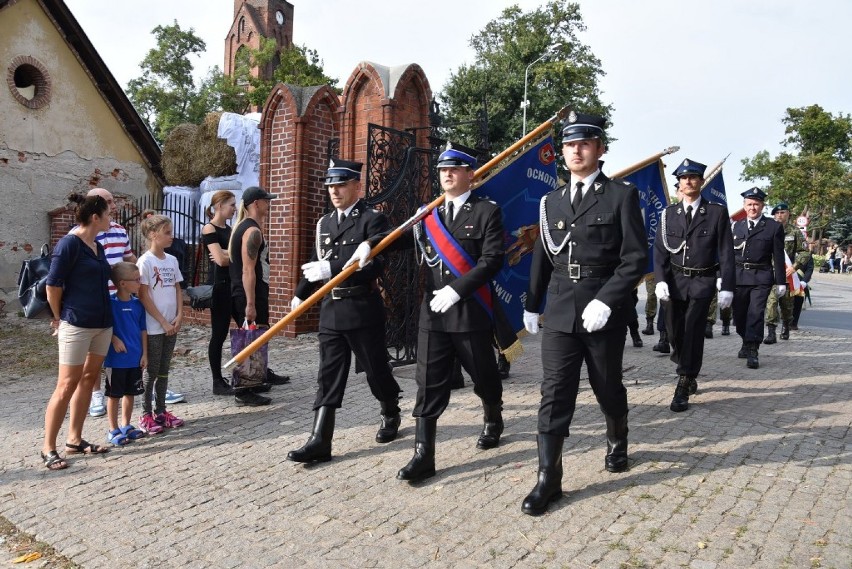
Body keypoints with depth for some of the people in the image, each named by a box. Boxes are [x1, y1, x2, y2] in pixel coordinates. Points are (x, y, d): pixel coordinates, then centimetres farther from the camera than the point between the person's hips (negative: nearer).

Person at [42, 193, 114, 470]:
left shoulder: (97, 246, 12)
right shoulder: (69, 244, -12)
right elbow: (53, 285, -11)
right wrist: (59, 318, -1)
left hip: (102, 323, 8)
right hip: (77, 325, -8)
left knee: (88, 380, 11)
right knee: (67, 385, -3)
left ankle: (74, 440, 21)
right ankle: (48, 448, 7)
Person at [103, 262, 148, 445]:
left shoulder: (137, 304, 3)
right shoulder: (110, 303, -13)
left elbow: (143, 330, 7)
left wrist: (144, 354, 5)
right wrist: (114, 339, -19)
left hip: (135, 358, 5)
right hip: (117, 358, -5)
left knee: (131, 393, 15)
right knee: (114, 395, 6)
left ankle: (126, 425, 30)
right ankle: (113, 430, 18)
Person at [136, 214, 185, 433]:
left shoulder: (172, 260, 8)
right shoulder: (145, 261, -12)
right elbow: (144, 297, -13)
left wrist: (179, 316, -2)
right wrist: (163, 323, -13)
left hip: (171, 325, 6)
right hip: (153, 327, -6)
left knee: (164, 371, 13)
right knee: (151, 372, 3)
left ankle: (161, 411, 23)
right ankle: (146, 415, 14)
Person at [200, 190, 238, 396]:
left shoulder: (228, 229, 16)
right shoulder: (209, 229, -8)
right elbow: (220, 259, -17)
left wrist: (228, 254, -11)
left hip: (234, 285, 8)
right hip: (220, 285, -8)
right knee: (219, 333, -2)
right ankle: (217, 382, 5)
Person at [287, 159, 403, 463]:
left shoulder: (373, 219, -7)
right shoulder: (324, 223, 13)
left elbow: (376, 264, -19)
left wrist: (331, 268, -26)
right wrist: (300, 293, 24)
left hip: (363, 309, -5)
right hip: (331, 310, 5)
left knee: (375, 369, 10)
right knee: (329, 376, 3)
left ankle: (391, 415, 36)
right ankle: (320, 441, 5)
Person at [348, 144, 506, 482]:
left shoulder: (487, 211, -4)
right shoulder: (427, 213, 10)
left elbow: (493, 260, -12)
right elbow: (403, 236, 16)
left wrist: (456, 289, -20)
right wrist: (370, 243, -3)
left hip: (472, 313, -3)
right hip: (433, 314, 3)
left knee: (483, 377, 14)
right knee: (428, 384, 1)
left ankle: (493, 420, 44)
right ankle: (423, 456, 7)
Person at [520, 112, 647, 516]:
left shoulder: (622, 195, -3)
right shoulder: (552, 200, 11)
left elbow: (636, 258, -9)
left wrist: (605, 302, -19)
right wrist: (531, 304, 18)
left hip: (604, 311, -3)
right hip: (559, 311, 3)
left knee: (608, 387, 15)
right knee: (554, 393, -1)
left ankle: (617, 443, 44)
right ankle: (548, 478, 5)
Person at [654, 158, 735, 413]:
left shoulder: (717, 212, 0)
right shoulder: (669, 213, 7)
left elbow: (726, 252, -1)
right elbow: (660, 249, 4)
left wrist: (726, 287, -7)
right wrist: (660, 280, -9)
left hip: (703, 282, -3)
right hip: (674, 280, 3)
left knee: (693, 333, -8)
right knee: (675, 332, 9)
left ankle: (683, 388, -1)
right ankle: (688, 374, 34)